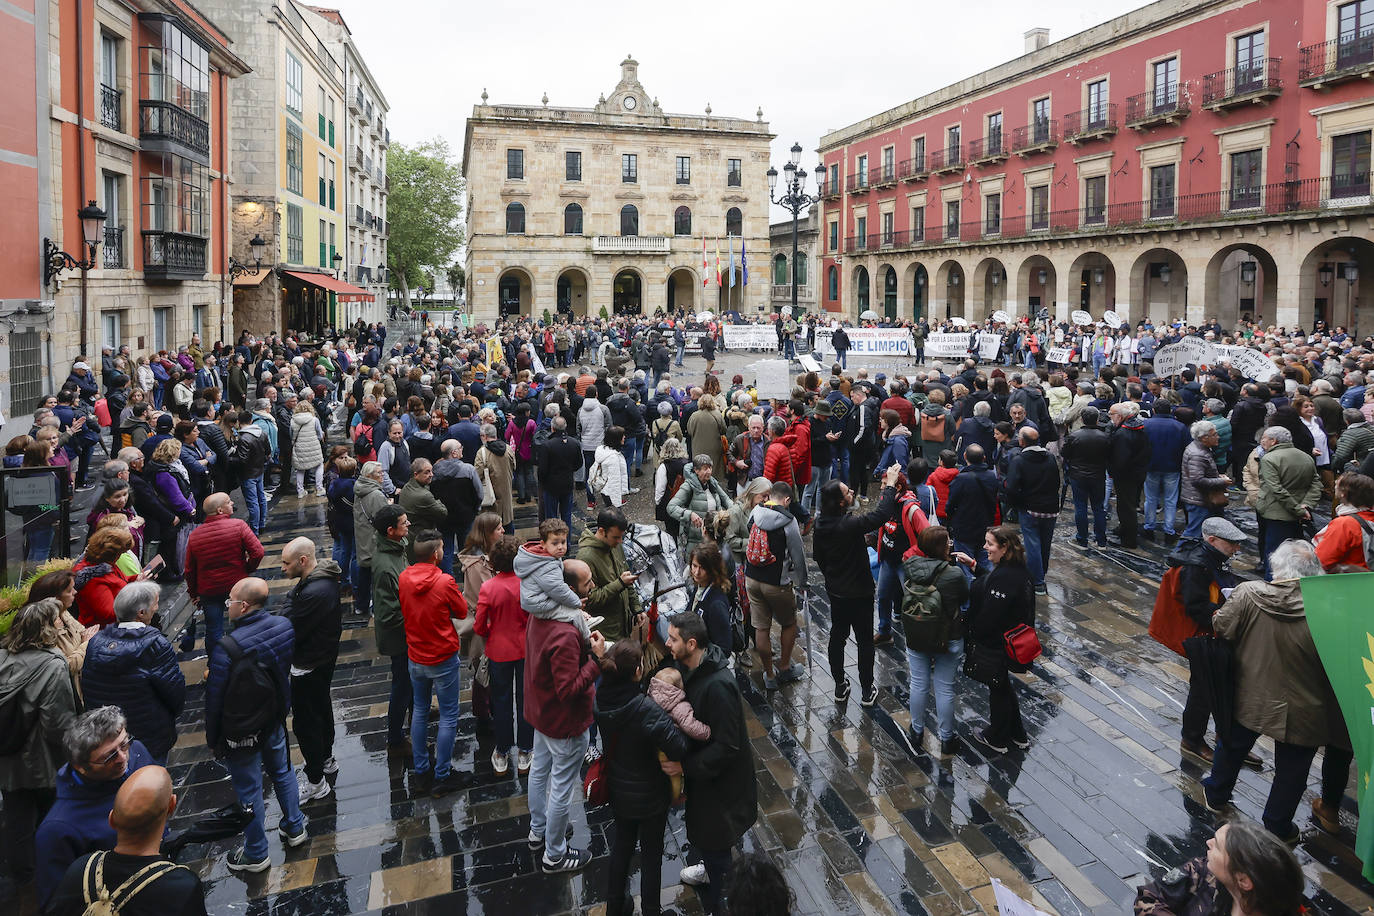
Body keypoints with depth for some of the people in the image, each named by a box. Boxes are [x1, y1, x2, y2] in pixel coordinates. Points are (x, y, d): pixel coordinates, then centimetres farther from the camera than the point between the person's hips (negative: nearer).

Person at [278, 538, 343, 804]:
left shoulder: (314, 592, -34)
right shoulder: (323, 577, -2)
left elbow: (289, 632, -26)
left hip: (309, 667, -10)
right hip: (324, 657, 10)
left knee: (305, 721, 5)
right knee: (321, 709, 26)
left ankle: (315, 782, 18)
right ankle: (326, 759, 46)